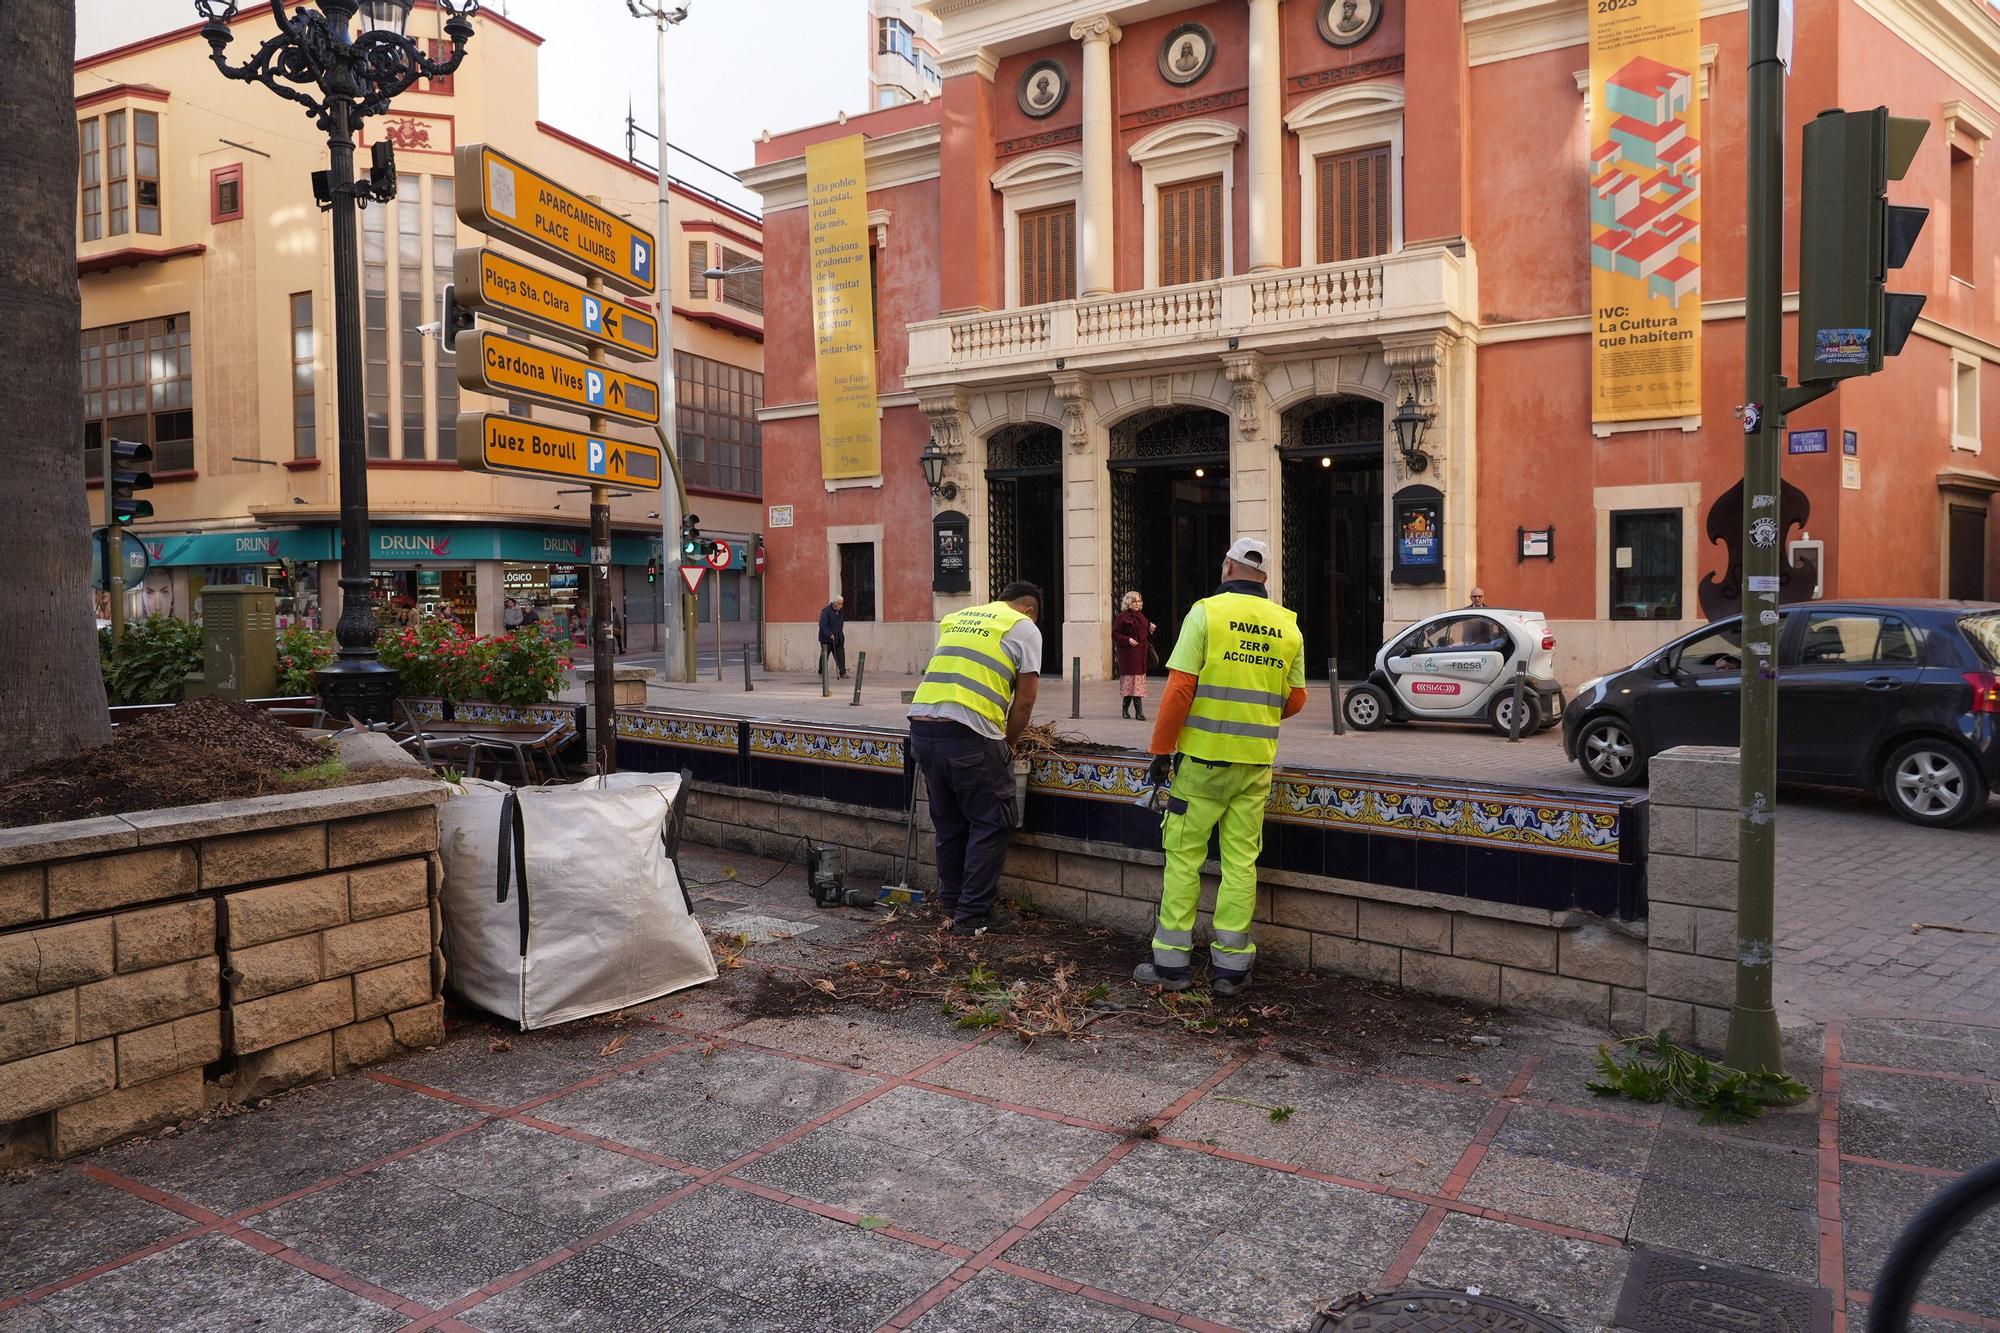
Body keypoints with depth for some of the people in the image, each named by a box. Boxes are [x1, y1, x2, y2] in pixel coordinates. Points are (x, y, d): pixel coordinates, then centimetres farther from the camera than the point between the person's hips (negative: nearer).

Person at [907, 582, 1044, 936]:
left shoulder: (955, 619, 23)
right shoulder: (1024, 628, 6)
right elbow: (1024, 701, 1)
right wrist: (1008, 745, 15)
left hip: (921, 723, 6)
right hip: (970, 734, -6)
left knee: (948, 822, 21)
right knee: (990, 824, 9)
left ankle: (950, 903, 32)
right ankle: (973, 916, 12)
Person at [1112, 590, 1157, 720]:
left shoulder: (1141, 616, 16)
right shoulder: (1122, 616, -5)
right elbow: (1115, 634, -7)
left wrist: (1150, 629, 4)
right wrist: (1127, 640, -19)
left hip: (1141, 652, 7)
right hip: (1128, 654, -7)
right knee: (1134, 679, -9)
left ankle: (1125, 708, 18)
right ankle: (1139, 711, -9)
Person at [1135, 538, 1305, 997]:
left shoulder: (1206, 612, -6)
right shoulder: (1288, 626, 6)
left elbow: (1179, 689, -12)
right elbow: (1295, 700, 12)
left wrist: (1161, 751, -5)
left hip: (1203, 757, -3)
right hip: (1257, 762, 4)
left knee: (1184, 856, 5)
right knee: (1241, 861, 9)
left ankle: (1172, 962, 9)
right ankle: (1231, 964, 13)